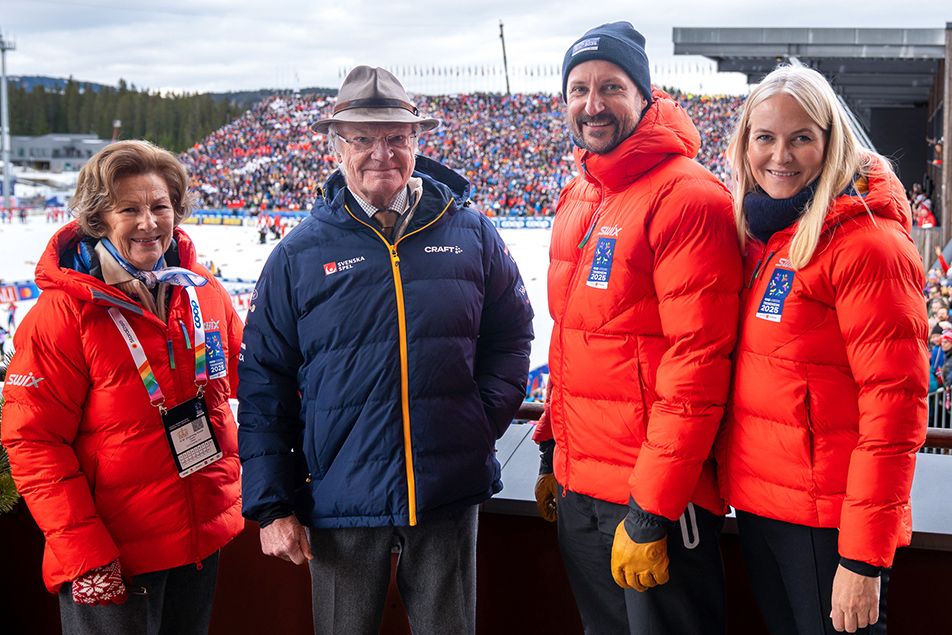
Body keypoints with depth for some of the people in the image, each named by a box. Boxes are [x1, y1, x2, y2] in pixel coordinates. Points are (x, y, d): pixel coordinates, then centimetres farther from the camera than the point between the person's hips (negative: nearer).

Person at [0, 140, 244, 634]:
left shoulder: (201, 289, 0)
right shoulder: (64, 312, -14)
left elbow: (245, 378, 12)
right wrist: (84, 555, -19)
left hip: (207, 535, 5)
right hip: (115, 556, -5)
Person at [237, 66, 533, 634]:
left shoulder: (470, 233, 2)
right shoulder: (302, 252, -2)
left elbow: (511, 332, 12)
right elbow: (264, 383, 0)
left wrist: (487, 416, -3)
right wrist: (271, 504, -2)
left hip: (450, 499, 1)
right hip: (341, 503, -1)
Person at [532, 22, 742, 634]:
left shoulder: (688, 198, -15)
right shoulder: (576, 198, 11)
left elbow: (697, 362, -20)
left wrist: (650, 512, -20)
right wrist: (552, 451, 16)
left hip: (656, 492, -8)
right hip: (577, 487, 8)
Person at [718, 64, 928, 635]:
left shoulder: (868, 244, -15)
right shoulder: (759, 237, 8)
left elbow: (895, 409, -19)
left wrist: (864, 559, -19)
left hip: (827, 524, -7)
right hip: (757, 505, 7)